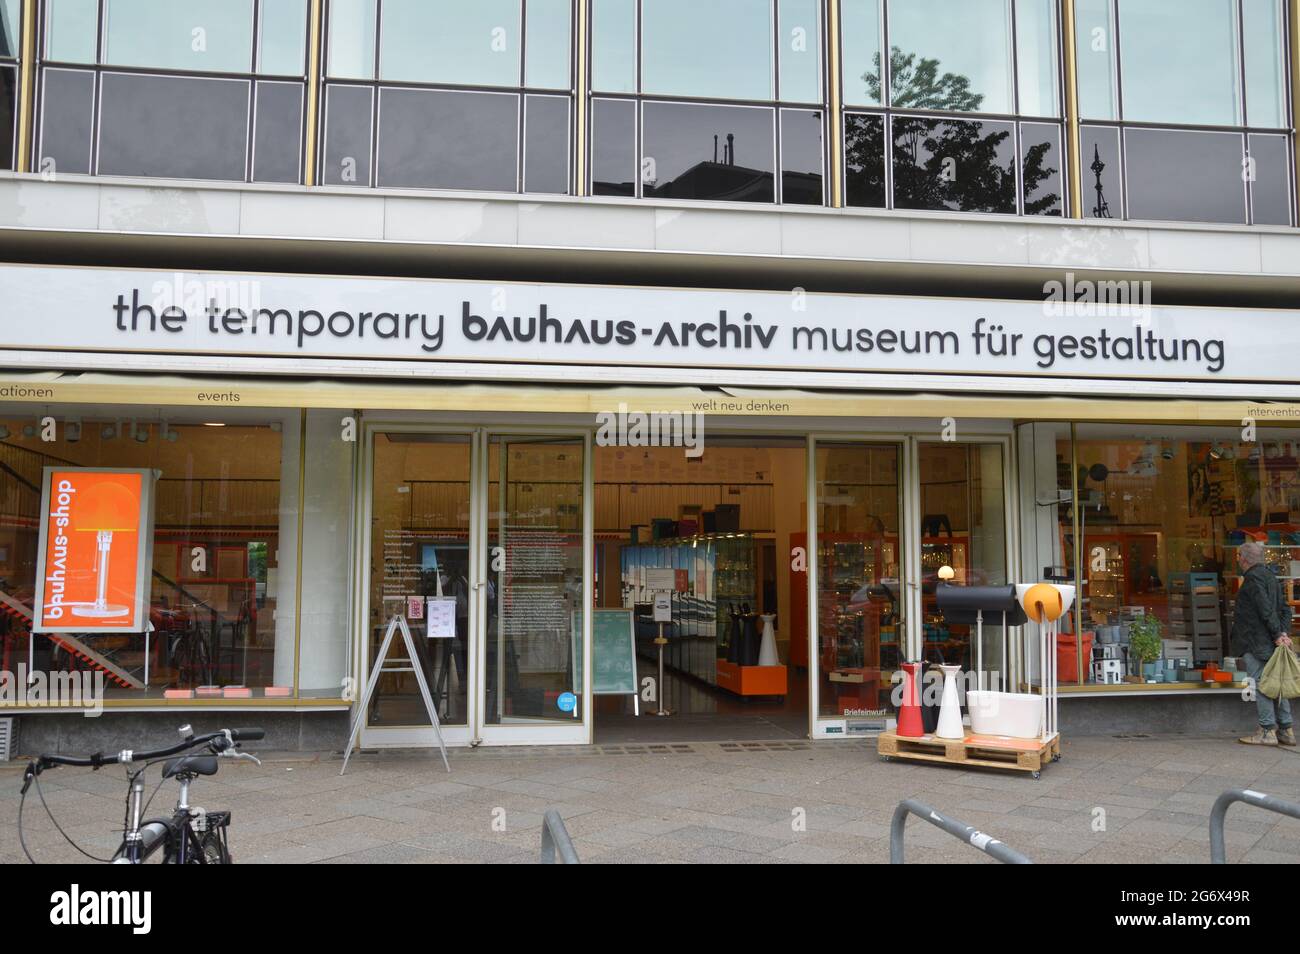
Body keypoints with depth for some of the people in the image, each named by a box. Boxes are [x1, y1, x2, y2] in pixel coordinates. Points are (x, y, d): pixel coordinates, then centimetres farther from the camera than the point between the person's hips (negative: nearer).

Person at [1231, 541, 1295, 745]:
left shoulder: (1253, 577, -12)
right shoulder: (1269, 576, 17)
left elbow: (1266, 609, -20)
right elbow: (1285, 607, 15)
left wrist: (1278, 634, -16)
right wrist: (1284, 633, 5)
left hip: (1256, 642, -9)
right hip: (1269, 642, 9)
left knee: (1261, 684, -6)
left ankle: (1267, 731, -5)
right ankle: (1286, 730, 13)